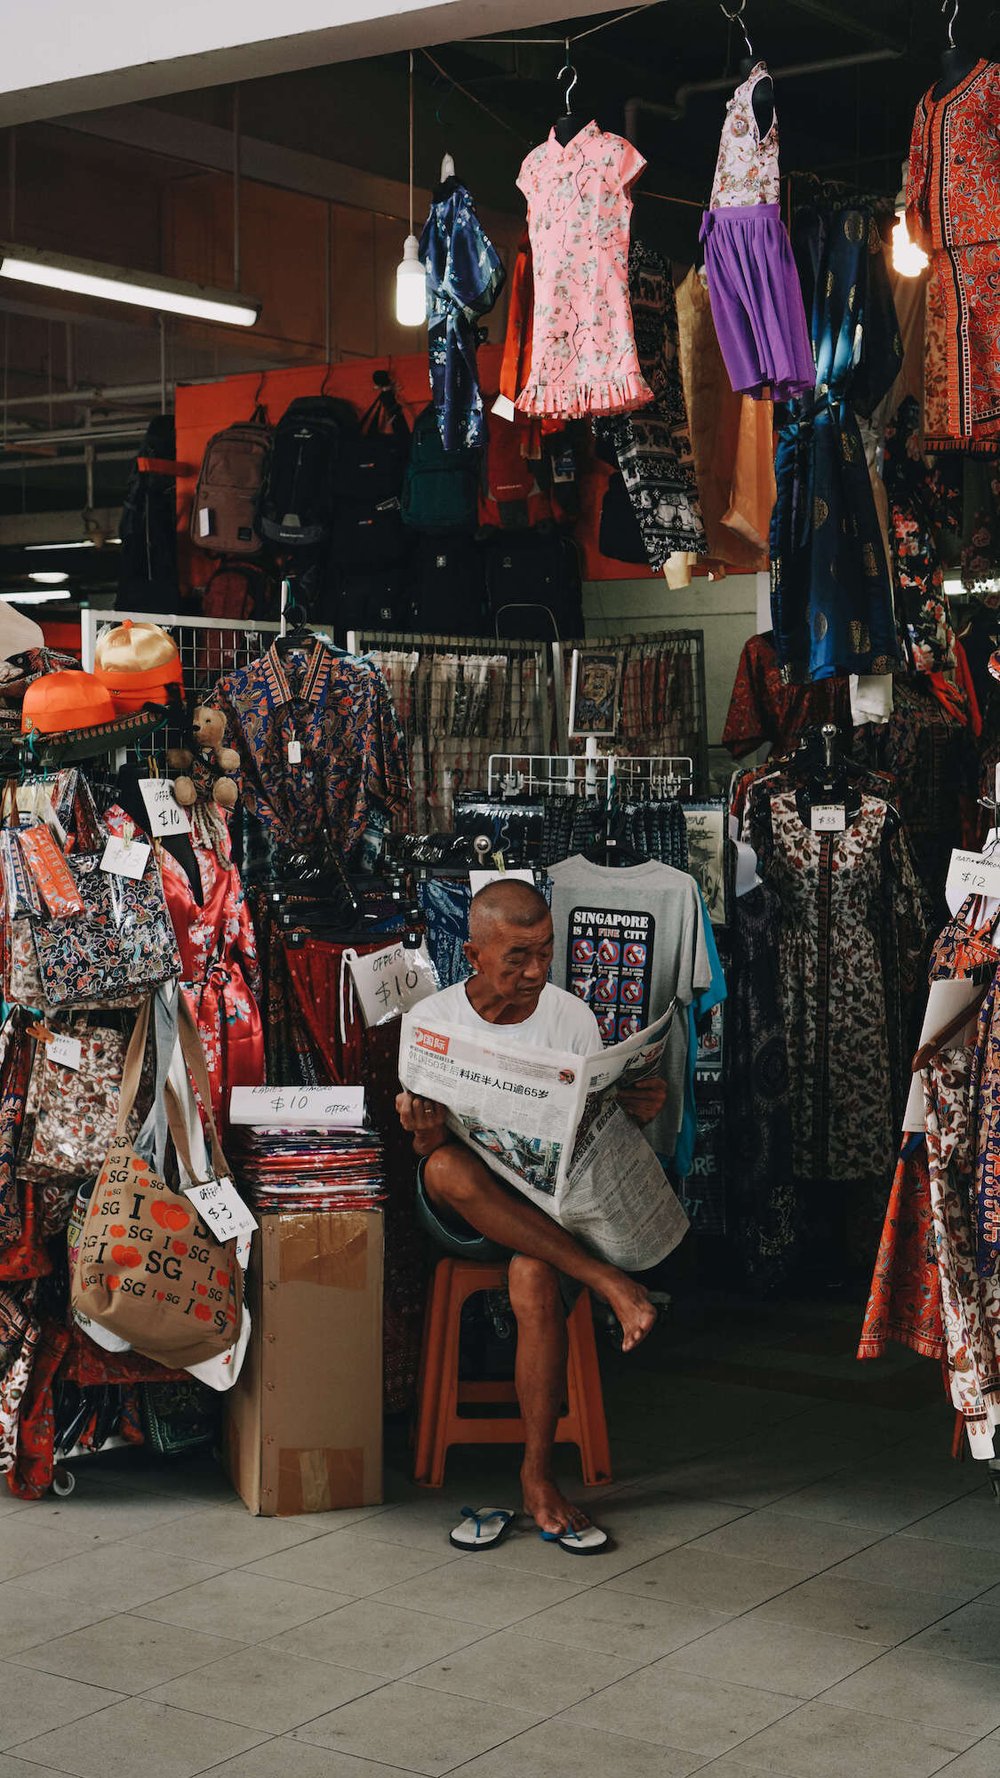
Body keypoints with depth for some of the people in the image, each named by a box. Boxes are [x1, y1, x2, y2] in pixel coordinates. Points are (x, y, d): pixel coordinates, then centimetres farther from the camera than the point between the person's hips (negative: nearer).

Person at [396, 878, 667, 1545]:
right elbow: (431, 1148, -4)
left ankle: (539, 1473, -21)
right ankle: (610, 1284, -36)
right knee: (446, 1169, -36)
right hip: (467, 1214, 0)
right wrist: (427, 1135, -28)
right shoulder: (433, 1019, -2)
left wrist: (635, 1112, -17)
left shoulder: (571, 1016, 2)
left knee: (535, 1278, -34)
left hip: (554, 1201, 0)